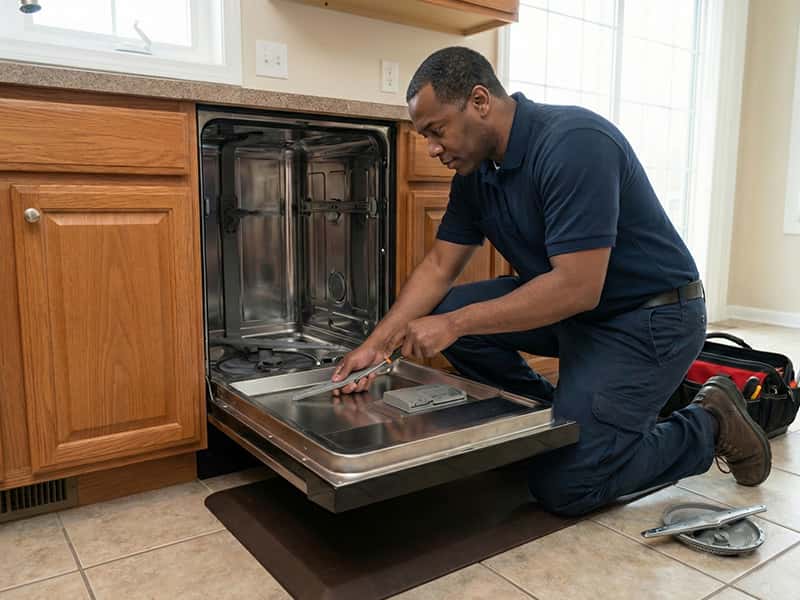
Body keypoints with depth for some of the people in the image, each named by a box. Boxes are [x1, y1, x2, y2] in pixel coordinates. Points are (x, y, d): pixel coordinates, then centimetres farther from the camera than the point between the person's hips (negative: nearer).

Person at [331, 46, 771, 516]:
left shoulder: (574, 142, -26)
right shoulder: (476, 170, 0)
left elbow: (576, 288, -31)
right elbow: (439, 266, 2)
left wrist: (455, 324, -27)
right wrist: (377, 344, -9)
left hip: (650, 317, -8)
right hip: (569, 307, 8)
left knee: (564, 485, -11)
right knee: (449, 309, -7)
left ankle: (707, 427, 11)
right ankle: (558, 413, 10)